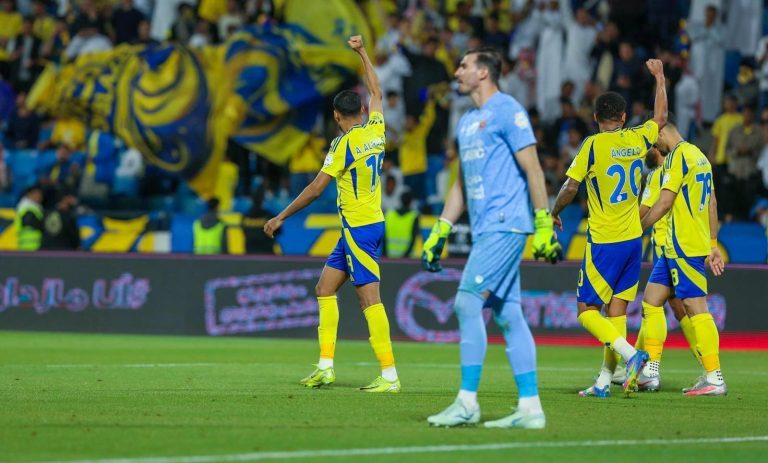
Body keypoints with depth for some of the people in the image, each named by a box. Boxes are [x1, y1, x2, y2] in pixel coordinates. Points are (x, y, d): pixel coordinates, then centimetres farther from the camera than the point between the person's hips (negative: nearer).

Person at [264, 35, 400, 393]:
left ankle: (389, 375, -14)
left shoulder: (345, 143, -14)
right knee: (325, 289, 13)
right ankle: (326, 366, 10)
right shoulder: (376, 130, 6)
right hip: (369, 223, 9)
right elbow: (376, 91, 26)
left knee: (369, 297, -11)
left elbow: (316, 188, -14)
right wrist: (362, 52, 35)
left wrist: (281, 217, -7)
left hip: (358, 228, -9)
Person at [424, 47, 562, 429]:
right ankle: (530, 408, 4)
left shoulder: (507, 111, -7)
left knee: (467, 301, -14)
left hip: (505, 224, -9)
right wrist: (439, 233, 22)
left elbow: (533, 169, -11)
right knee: (508, 315, 5)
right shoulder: (467, 122, 20)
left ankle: (467, 402, -13)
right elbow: (462, 183, 26)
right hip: (485, 228, 9)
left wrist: (544, 225, -15)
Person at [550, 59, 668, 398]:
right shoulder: (638, 139, 4)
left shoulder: (593, 145, -12)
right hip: (633, 240, 6)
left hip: (604, 243, -6)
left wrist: (554, 214, 7)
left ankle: (631, 354, -20)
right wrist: (659, 77, 36)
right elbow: (660, 118, 24)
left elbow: (570, 187, -11)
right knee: (617, 311, 8)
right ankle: (605, 380, 6)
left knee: (587, 311, -1)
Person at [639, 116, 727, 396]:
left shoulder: (678, 156, -12)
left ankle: (714, 379, -12)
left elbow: (665, 202, -17)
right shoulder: (699, 156, 17)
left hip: (683, 246, -10)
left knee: (695, 306, -10)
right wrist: (713, 245, 23)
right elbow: (712, 203, 20)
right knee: (651, 300, 12)